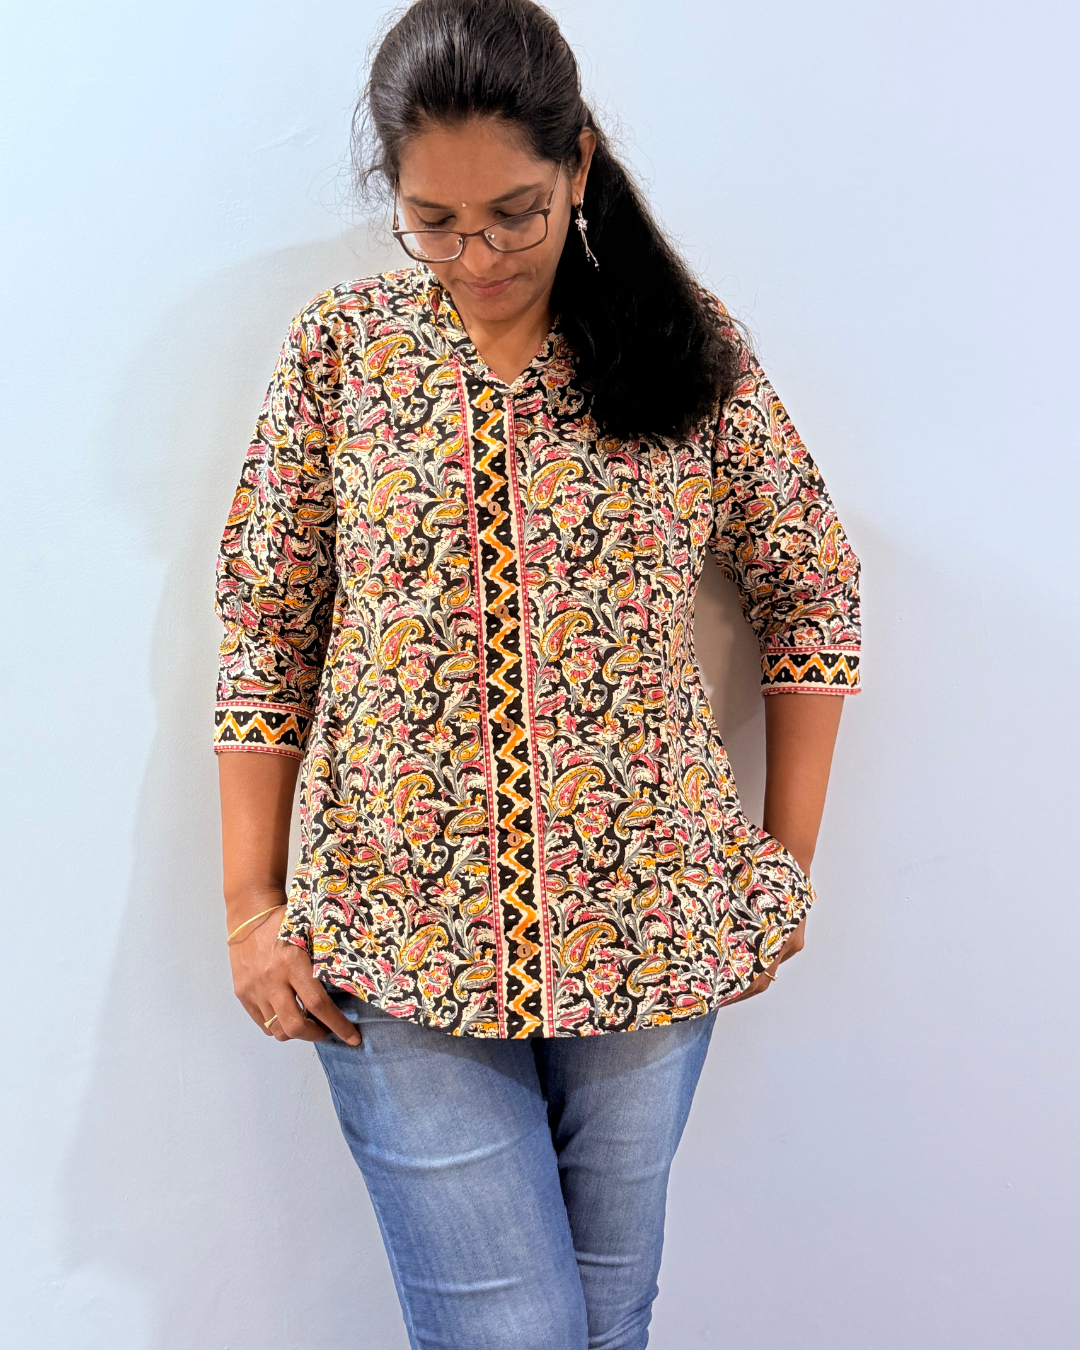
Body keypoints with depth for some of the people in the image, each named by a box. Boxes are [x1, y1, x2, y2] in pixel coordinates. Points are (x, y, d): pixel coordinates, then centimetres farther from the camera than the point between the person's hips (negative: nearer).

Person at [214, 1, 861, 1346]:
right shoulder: (339, 348, -1)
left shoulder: (690, 345, 0)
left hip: (650, 924, 2)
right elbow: (266, 634, 2)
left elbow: (813, 596, 7)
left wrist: (786, 861, 4)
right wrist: (251, 907, -1)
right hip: (400, 938, -1)